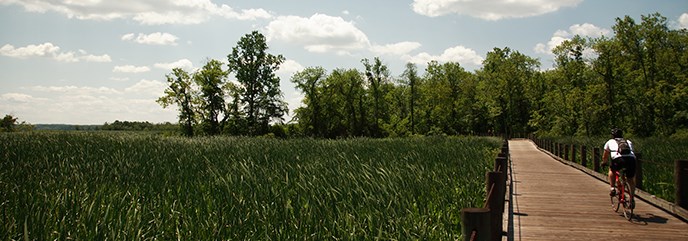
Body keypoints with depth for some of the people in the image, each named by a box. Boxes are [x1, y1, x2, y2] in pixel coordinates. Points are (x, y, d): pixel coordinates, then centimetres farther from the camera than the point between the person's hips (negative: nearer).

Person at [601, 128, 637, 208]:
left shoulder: (610, 142, 28)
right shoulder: (629, 142, 35)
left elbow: (605, 157, 37)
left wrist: (603, 163, 57)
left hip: (618, 159, -2)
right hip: (631, 159, 2)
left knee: (611, 170, 30)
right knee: (631, 180, 23)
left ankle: (612, 188, 18)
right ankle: (632, 199, 12)